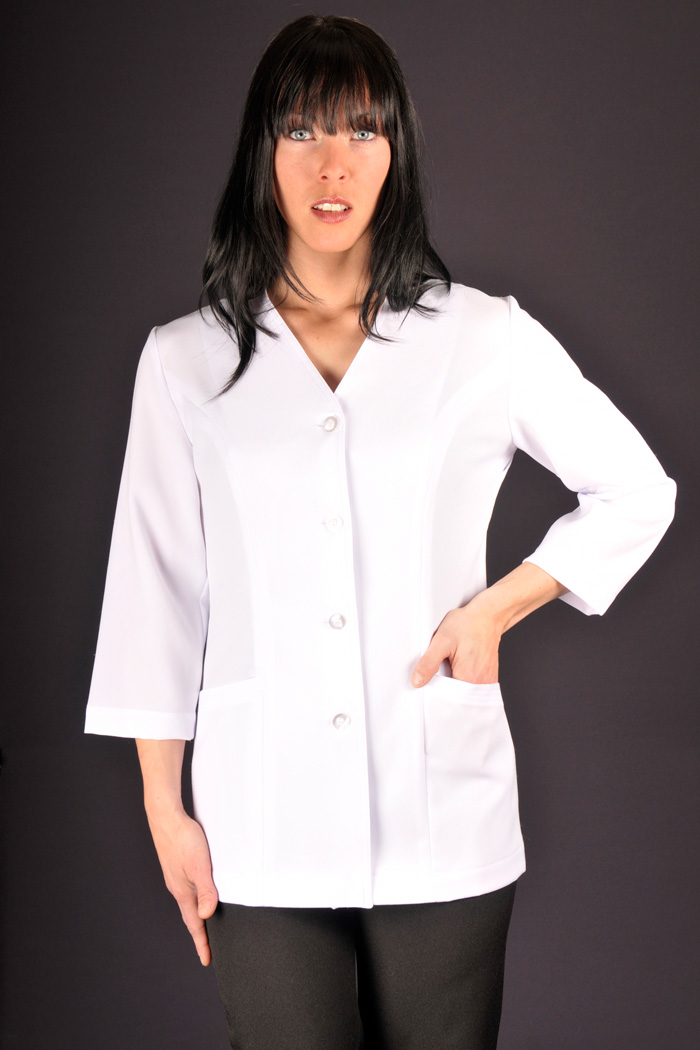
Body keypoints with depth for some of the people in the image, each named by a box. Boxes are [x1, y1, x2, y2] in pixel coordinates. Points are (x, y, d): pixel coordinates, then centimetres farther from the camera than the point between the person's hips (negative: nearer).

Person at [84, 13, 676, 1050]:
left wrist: (496, 609, -1)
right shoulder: (184, 361, 4)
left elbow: (637, 494, 12)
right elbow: (159, 589, 6)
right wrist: (165, 810, 5)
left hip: (444, 820, 0)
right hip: (264, 834, 1)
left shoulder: (485, 338, 1)